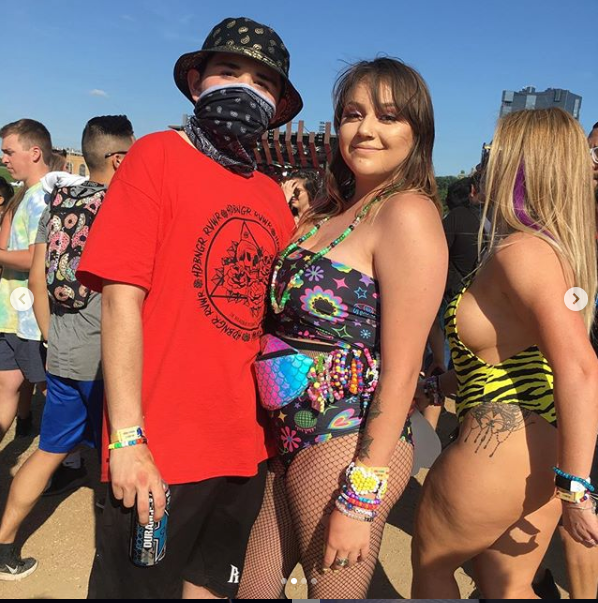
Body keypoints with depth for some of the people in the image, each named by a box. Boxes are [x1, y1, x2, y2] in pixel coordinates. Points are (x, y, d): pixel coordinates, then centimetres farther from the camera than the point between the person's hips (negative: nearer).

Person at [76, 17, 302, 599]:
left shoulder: (273, 195, 7)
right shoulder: (158, 155, -6)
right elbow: (122, 298, -14)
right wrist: (127, 439, -16)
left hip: (248, 449, 5)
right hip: (157, 455, -5)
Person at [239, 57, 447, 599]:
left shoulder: (407, 213, -15)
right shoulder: (332, 211, 9)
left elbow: (401, 369, -18)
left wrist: (362, 497, -16)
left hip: (349, 445, -7)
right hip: (290, 435, 8)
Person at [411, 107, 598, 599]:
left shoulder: (521, 249, -21)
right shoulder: (555, 245, 8)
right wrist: (434, 389, 15)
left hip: (503, 450, -8)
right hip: (541, 457, 9)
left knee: (429, 561, 19)